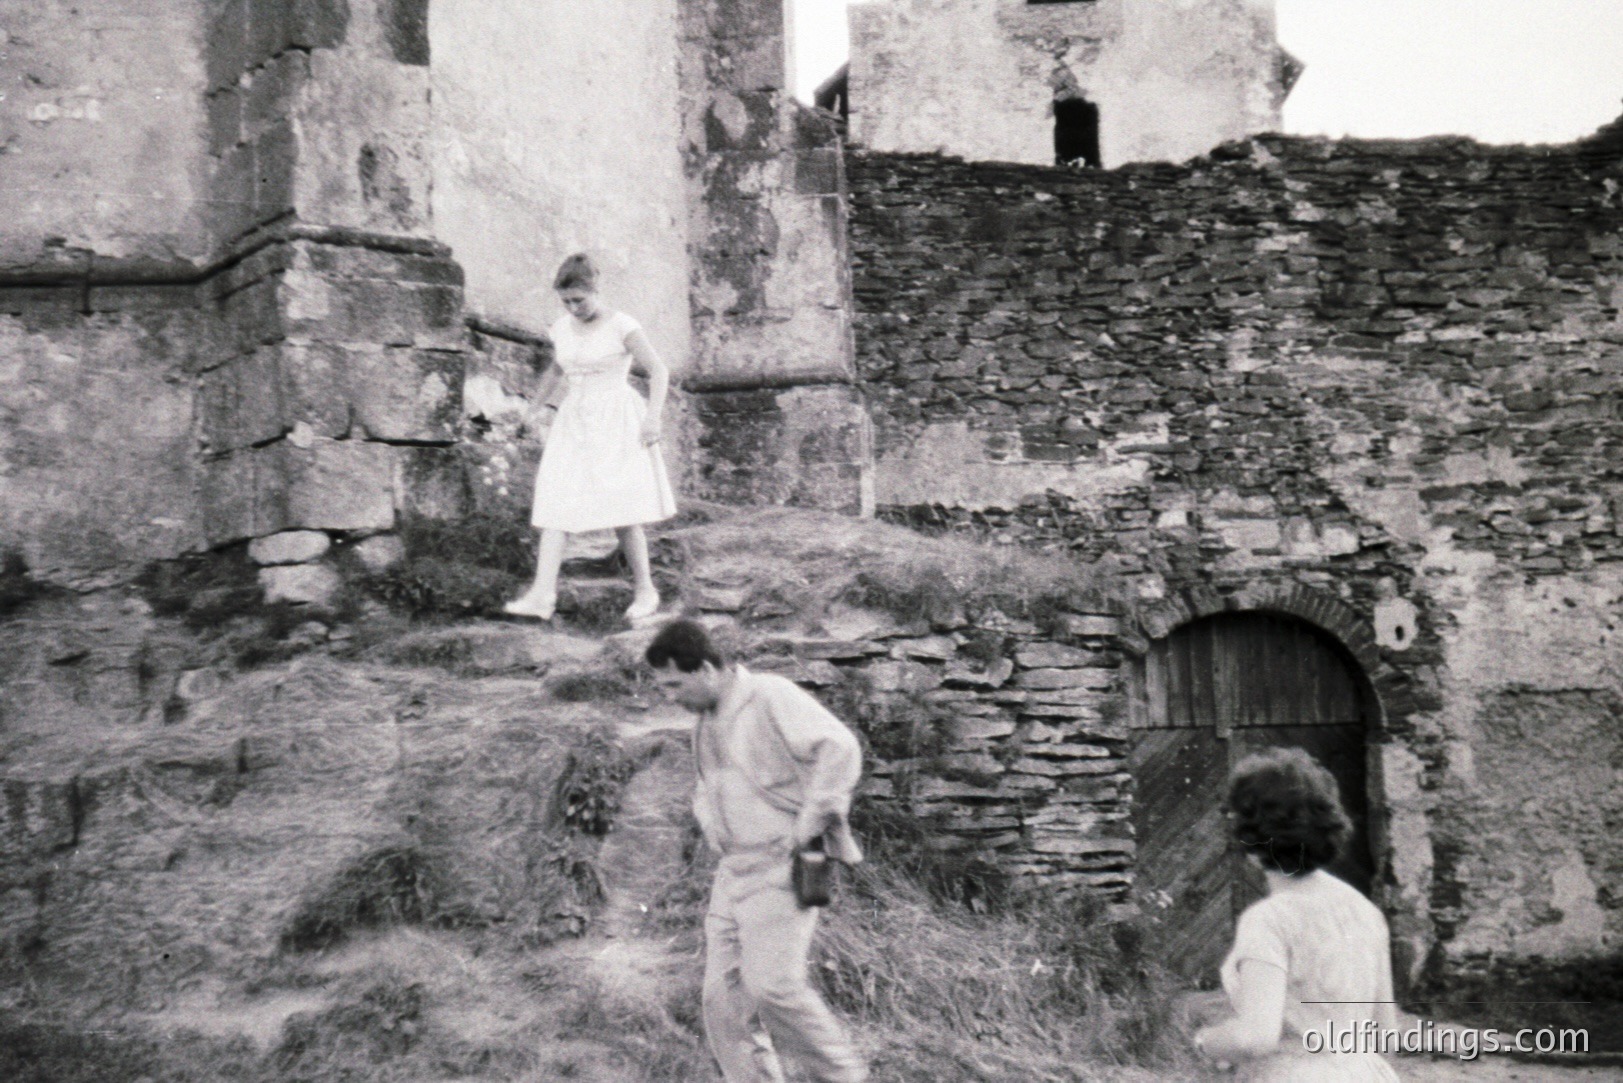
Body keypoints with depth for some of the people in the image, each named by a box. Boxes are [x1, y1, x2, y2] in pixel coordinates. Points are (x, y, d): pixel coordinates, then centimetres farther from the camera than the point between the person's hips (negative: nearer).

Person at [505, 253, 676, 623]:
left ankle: (645, 591, 8)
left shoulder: (621, 327, -6)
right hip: (573, 424, 5)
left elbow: (659, 371, -7)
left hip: (615, 424, -5)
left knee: (621, 512, -6)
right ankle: (542, 594, -11)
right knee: (555, 506, -7)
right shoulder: (562, 330, 11)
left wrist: (653, 417, -18)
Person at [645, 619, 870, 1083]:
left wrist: (811, 822, -19)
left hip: (780, 867, -8)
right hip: (733, 868, 9)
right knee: (723, 995, 4)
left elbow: (841, 748, -22)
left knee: (771, 983, -17)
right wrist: (713, 828, 13)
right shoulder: (707, 721, 15)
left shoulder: (772, 697, -11)